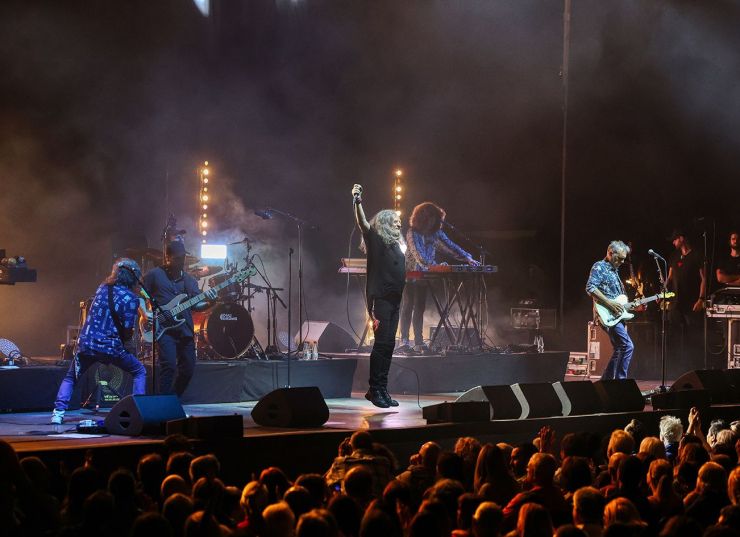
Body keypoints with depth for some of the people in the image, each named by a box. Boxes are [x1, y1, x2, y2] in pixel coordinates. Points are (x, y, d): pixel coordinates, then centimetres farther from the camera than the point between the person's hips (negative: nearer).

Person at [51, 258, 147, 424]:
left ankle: (58, 412, 4)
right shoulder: (130, 298, -7)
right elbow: (127, 330, -10)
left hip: (85, 344, 4)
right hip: (110, 347, -4)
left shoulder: (102, 287, 11)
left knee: (70, 378, 22)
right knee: (140, 372, 15)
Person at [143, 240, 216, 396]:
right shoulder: (154, 275, 1)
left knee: (188, 369, 7)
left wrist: (208, 301, -12)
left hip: (185, 330, 6)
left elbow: (197, 304, 9)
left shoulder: (189, 280, 15)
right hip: (164, 329, -6)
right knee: (169, 366, -19)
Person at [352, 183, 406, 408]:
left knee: (388, 344, 6)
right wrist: (357, 202, -31)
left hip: (394, 301, 7)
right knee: (382, 343, -11)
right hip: (381, 299, -7)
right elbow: (363, 223, -18)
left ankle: (381, 390, 10)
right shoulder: (376, 241, -2)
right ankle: (375, 390, -8)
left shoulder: (397, 246, 19)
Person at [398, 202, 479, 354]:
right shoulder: (412, 233, -14)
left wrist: (467, 258, -16)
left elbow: (450, 246, -3)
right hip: (410, 273, -6)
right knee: (408, 306, -6)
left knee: (420, 307, 6)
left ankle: (419, 343, 6)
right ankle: (404, 341, -6)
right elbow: (419, 256, -23)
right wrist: (436, 265, -33)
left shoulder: (436, 233, 4)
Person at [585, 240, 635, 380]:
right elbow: (590, 288, -20)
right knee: (627, 346, -19)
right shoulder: (599, 267, -6)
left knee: (620, 350, 11)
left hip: (617, 316, 10)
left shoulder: (614, 271, 22)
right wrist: (610, 303, -22)